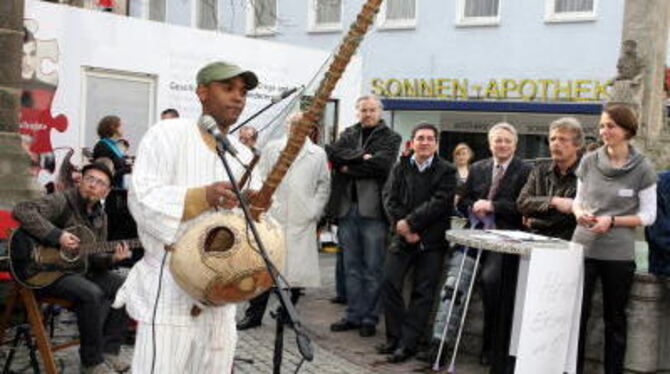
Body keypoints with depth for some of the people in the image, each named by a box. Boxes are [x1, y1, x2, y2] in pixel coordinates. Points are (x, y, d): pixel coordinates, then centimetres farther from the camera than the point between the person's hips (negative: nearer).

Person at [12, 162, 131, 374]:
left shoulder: (100, 216, 10)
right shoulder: (62, 201, -12)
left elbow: (94, 257, 11)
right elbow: (22, 211, -27)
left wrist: (111, 258, -12)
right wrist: (57, 236, -31)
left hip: (81, 269, 8)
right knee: (91, 293, -32)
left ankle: (108, 352, -1)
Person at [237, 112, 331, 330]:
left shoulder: (318, 154, 10)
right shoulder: (271, 149, 11)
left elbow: (324, 185, 13)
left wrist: (315, 211, 3)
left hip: (302, 222, 1)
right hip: (272, 219, 0)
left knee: (298, 266, 2)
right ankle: (254, 314, 7)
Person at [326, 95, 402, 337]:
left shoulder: (390, 137, 5)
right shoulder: (349, 134, 17)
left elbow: (382, 164, -12)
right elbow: (332, 152, -2)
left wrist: (348, 167, -5)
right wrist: (361, 157, -14)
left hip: (373, 209, -4)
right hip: (347, 206, 4)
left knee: (373, 268, 1)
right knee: (351, 267, 10)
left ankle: (370, 317, 11)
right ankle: (353, 315, 19)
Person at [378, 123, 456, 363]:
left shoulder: (446, 171, 1)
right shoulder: (400, 168, 10)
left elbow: (439, 203, -11)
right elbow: (390, 199, 1)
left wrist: (410, 222, -16)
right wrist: (404, 229, -12)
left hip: (431, 239, -2)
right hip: (402, 236, 3)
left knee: (423, 292, -3)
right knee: (389, 283, -6)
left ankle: (408, 344, 2)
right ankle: (394, 338, 7)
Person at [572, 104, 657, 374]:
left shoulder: (642, 168, -5)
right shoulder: (589, 161, 2)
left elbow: (648, 215, -2)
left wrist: (612, 221, -15)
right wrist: (579, 213, -9)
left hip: (619, 254, -2)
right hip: (583, 248, 2)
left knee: (615, 320, 12)